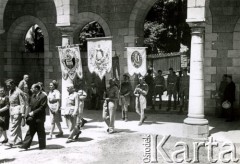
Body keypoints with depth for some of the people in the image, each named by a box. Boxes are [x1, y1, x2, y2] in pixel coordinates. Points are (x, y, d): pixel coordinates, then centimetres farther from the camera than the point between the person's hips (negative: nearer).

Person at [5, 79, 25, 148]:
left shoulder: (19, 92, -15)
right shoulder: (10, 91, 12)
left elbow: (22, 104, -15)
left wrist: (23, 114, -17)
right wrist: (10, 110, 18)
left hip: (17, 111, -9)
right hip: (12, 111, 9)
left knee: (13, 127, -10)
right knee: (17, 127, 15)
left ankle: (11, 142, -9)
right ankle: (19, 140, 24)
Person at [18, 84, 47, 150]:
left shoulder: (43, 96, -13)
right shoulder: (33, 96, 12)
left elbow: (42, 107, -17)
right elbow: (31, 105, 16)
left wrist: (34, 112, -18)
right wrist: (31, 113, -1)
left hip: (39, 117, -7)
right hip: (33, 117, 7)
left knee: (40, 132, 3)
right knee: (30, 131, 9)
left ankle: (42, 146, 15)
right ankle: (25, 145, 12)